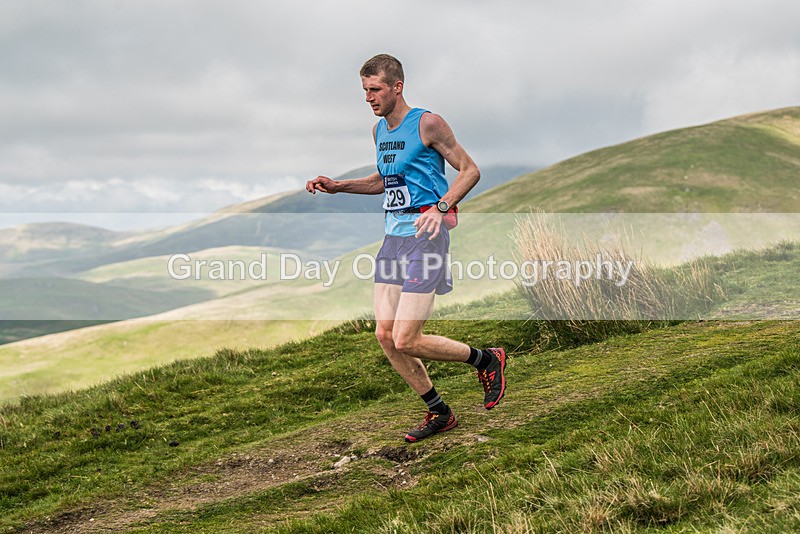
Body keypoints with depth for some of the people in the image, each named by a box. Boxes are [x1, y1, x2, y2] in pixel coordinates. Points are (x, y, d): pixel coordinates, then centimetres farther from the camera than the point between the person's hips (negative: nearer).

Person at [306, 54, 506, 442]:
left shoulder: (427, 123, -9)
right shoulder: (379, 131, 15)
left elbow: (470, 170, -7)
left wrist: (441, 207, -21)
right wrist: (337, 187, 18)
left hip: (424, 235, -8)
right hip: (393, 236, 8)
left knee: (406, 341, -13)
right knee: (385, 336, 3)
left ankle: (486, 359, 10)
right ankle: (438, 413, 18)